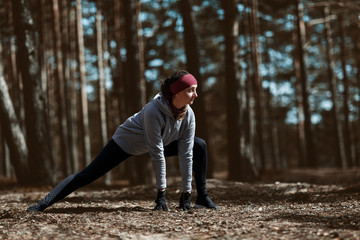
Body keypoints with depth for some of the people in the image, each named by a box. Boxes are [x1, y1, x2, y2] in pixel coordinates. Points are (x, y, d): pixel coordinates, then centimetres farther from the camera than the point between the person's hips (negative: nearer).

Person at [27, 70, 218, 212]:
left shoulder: (188, 115, -19)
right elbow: (157, 154, -33)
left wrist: (186, 192, -15)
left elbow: (185, 153, -15)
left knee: (199, 146, -3)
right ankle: (43, 204, -17)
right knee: (87, 175, -16)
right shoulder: (153, 111, -37)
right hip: (126, 142, -6)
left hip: (156, 142, 6)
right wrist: (161, 192, -27)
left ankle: (202, 197, 7)